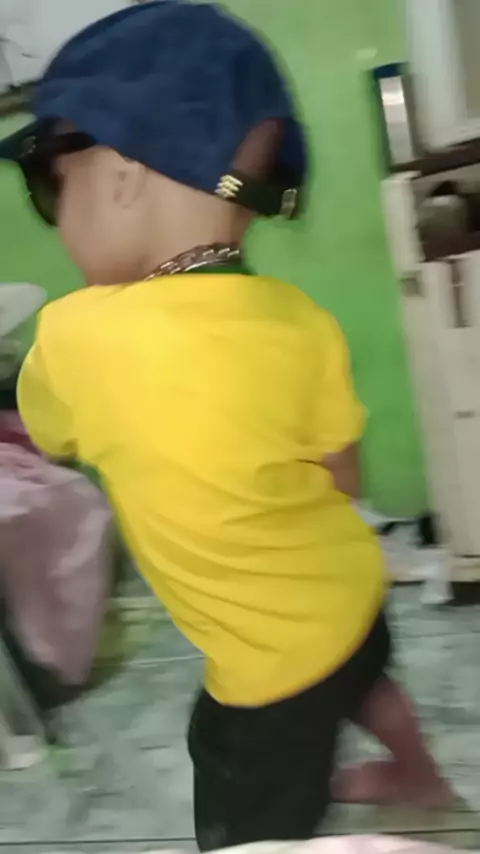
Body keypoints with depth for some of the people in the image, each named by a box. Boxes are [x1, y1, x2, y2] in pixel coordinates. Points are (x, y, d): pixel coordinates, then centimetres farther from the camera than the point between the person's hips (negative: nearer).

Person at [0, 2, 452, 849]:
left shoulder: (77, 335, -29)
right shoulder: (301, 320, -15)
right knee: (360, 682, 37)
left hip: (273, 657, -6)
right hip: (347, 588, 7)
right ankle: (421, 779, 65)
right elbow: (340, 476, -3)